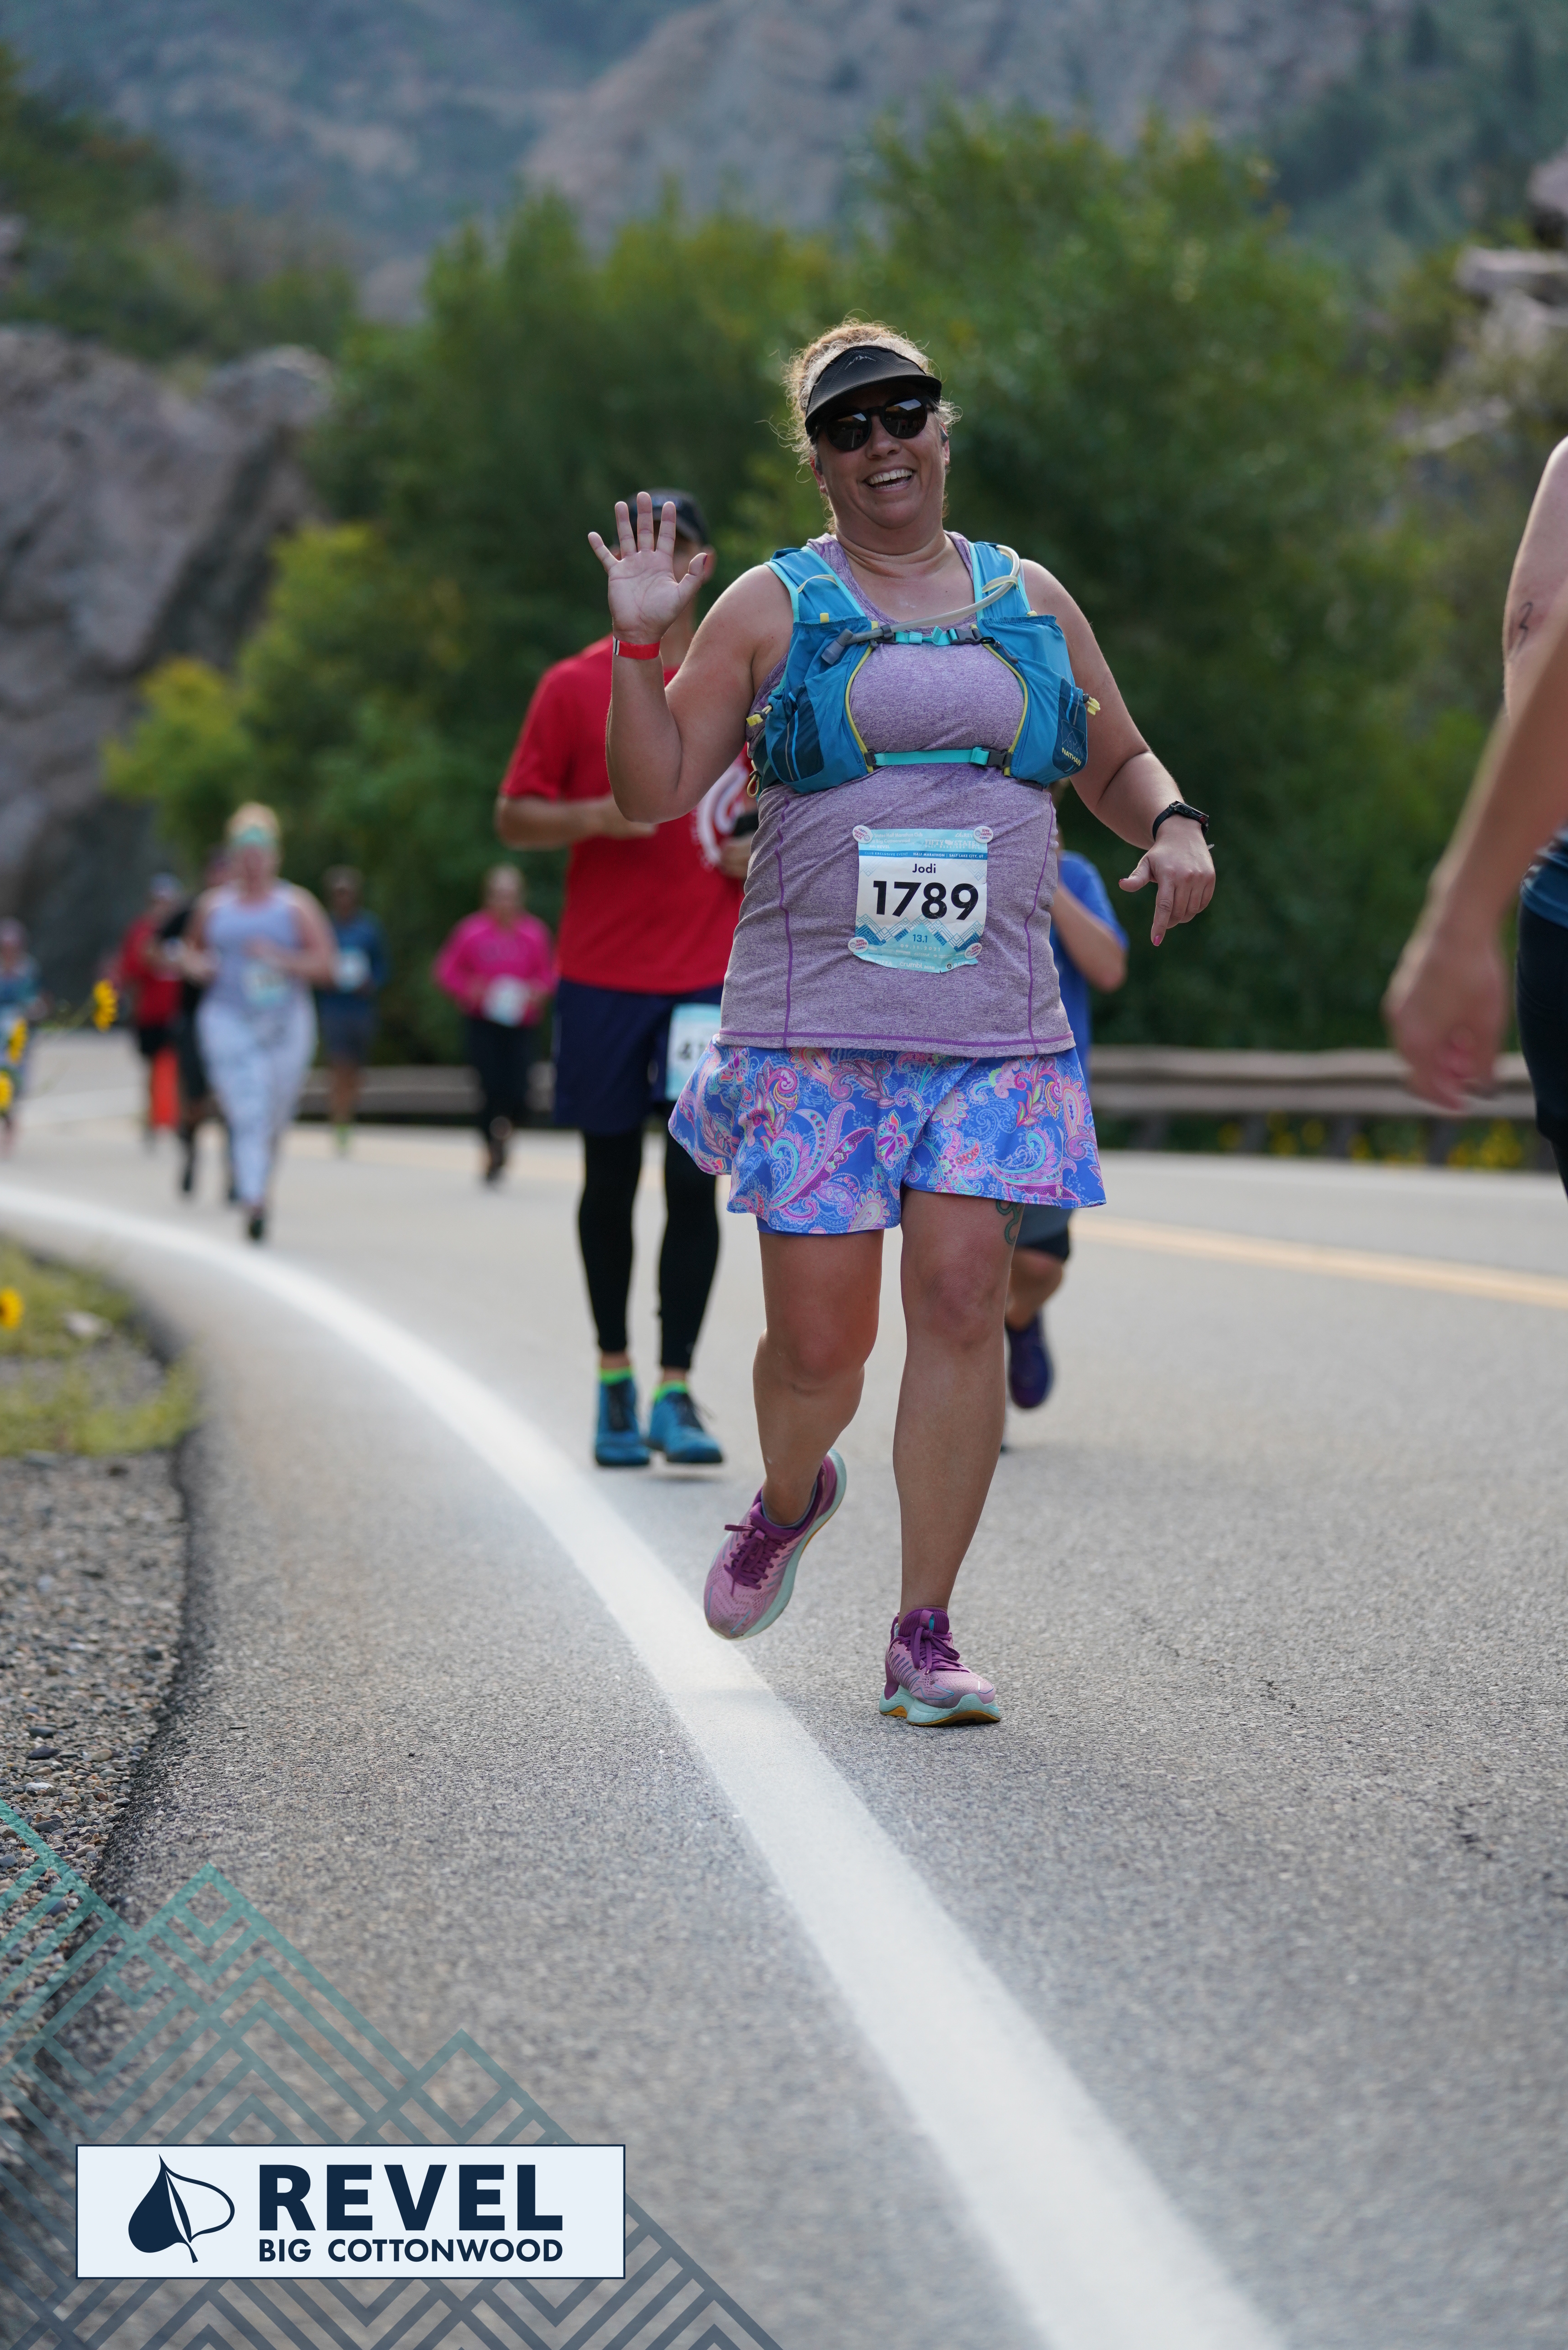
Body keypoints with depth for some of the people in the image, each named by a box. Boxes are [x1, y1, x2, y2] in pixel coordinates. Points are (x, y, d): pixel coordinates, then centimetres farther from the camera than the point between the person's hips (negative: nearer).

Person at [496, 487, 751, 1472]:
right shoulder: (574, 687, 4)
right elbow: (514, 818, 3)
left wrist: (768, 845, -2)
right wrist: (598, 815, -15)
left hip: (713, 973, 0)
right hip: (602, 972, 0)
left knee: (695, 1176, -8)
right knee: (611, 1177, 7)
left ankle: (676, 1392, -4)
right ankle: (615, 1379, 20)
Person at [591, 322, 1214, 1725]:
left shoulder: (1030, 604, 15)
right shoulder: (772, 610, 6)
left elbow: (1117, 761, 24)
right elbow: (655, 792, 3)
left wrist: (1173, 824, 3)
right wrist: (641, 642, -7)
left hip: (996, 1027, 2)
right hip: (815, 1019, -2)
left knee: (962, 1298, -9)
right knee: (818, 1335, -5)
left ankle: (924, 1637, -2)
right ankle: (788, 1499, 31)